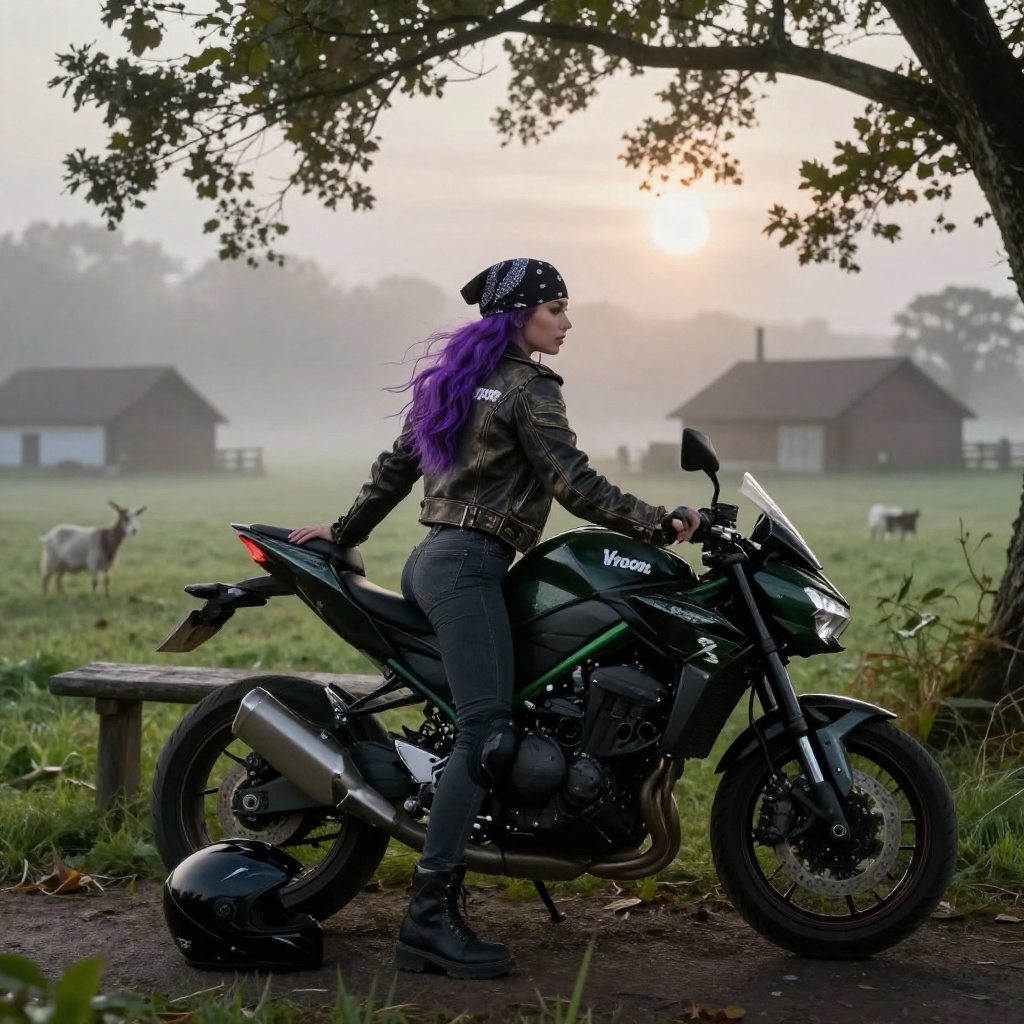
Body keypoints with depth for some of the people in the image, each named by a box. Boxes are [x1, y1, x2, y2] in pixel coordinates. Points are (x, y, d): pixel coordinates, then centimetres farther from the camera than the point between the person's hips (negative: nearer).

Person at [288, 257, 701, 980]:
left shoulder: (453, 376, 20)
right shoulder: (528, 388, -6)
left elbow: (396, 467, 22)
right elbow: (574, 484, -14)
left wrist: (344, 532, 30)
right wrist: (659, 524, -15)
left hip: (431, 561, 10)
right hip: (469, 566, -10)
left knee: (481, 723, 18)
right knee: (488, 733, -18)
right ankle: (430, 919, -25)